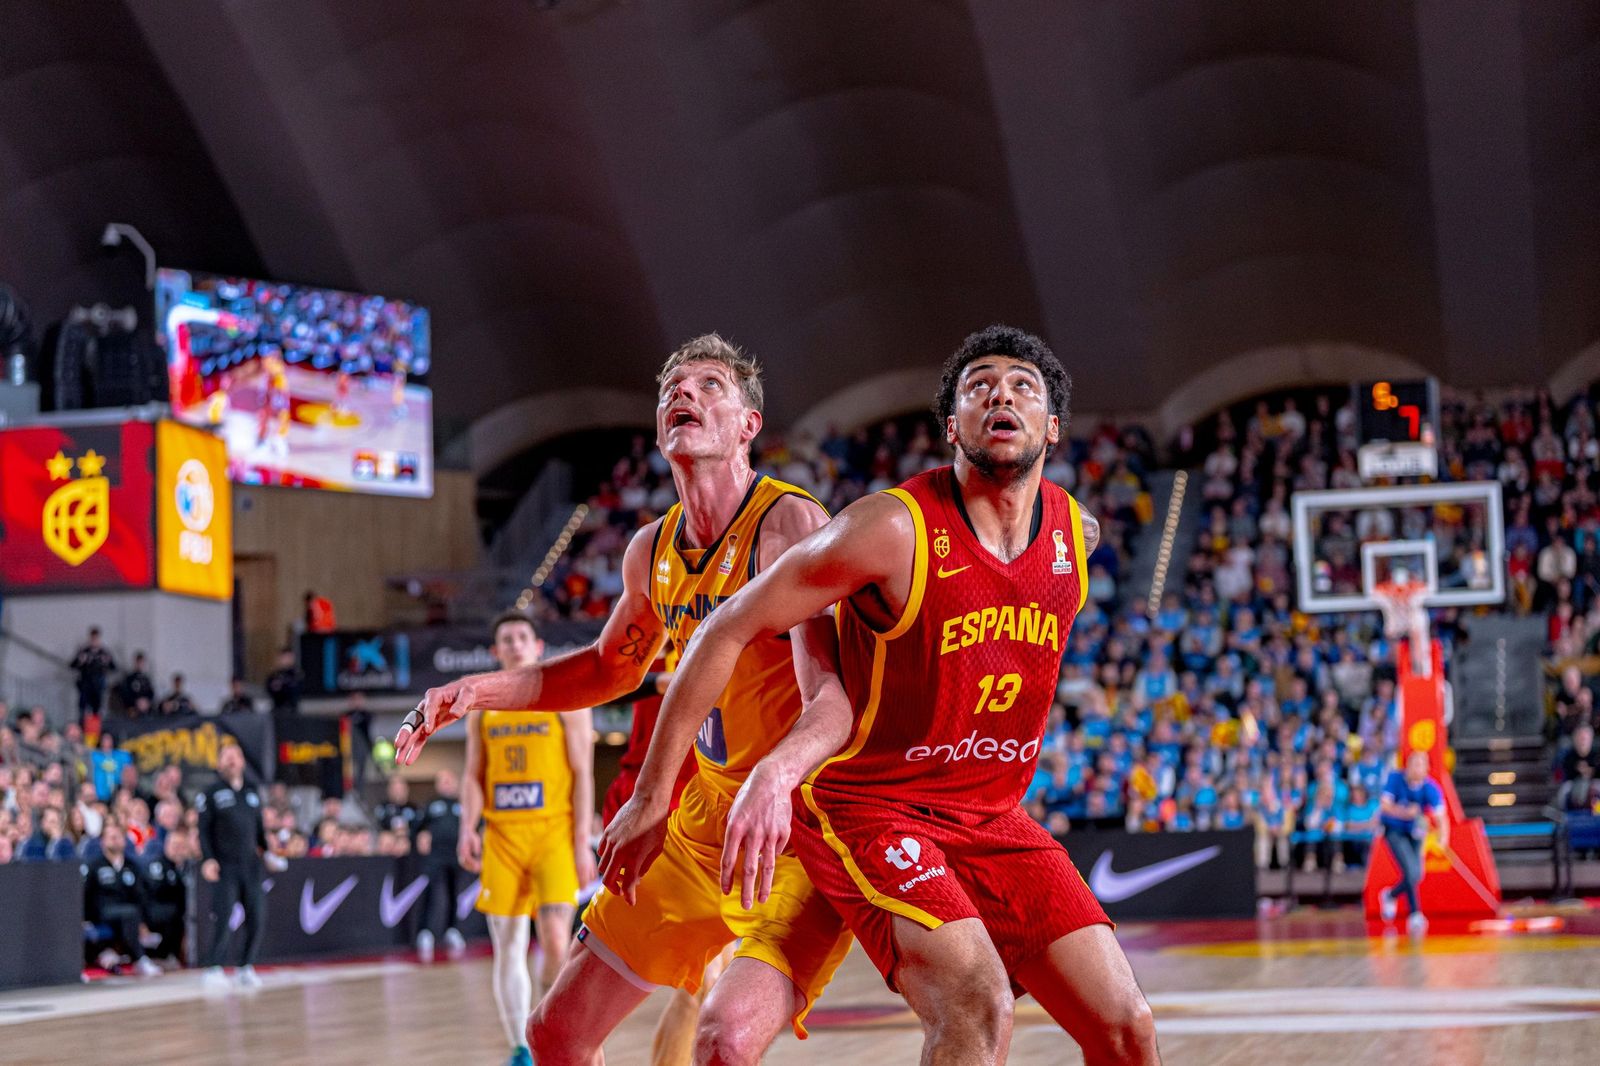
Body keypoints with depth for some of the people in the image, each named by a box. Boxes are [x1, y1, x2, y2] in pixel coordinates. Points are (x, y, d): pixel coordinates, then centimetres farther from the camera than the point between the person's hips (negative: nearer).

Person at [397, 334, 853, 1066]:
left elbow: (831, 697, -33)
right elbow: (613, 666, 25)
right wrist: (482, 691, 13)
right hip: (705, 821, 8)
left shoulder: (789, 525, -19)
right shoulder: (651, 550, 4)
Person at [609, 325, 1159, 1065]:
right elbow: (727, 632, -11)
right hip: (867, 806, -6)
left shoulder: (1078, 538, 0)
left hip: (991, 818, 6)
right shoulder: (895, 527, -18)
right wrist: (650, 800, -10)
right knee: (977, 1003, -30)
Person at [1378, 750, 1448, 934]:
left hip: (1415, 831, 4)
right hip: (1394, 830, -3)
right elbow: (1384, 804, -24)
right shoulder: (1395, 778, -21)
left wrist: (1443, 837, -48)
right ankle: (1415, 913, -7)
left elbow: (1440, 816, -29)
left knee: (1416, 875, 7)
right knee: (1411, 871, -20)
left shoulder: (1430, 788, -21)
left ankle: (1391, 895, 37)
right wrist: (1404, 812, -44)